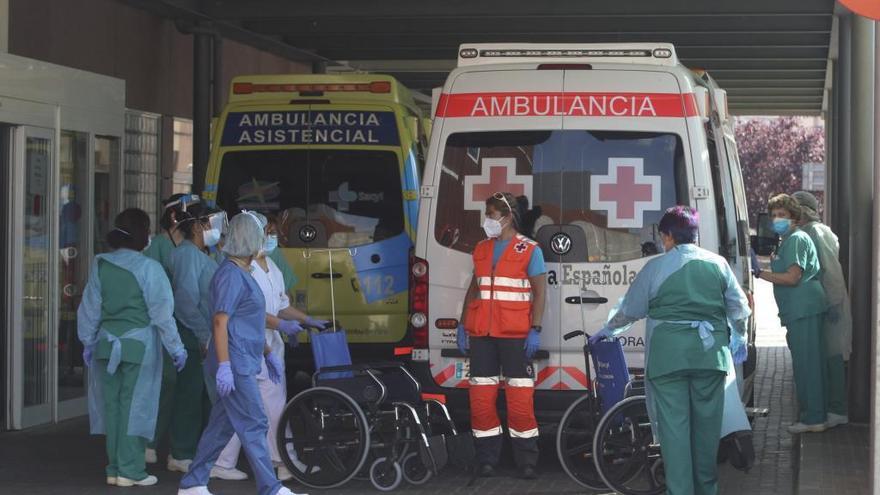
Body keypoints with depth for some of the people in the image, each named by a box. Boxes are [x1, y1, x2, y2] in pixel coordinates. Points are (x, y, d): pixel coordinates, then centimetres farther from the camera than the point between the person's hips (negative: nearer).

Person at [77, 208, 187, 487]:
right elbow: (161, 313, -9)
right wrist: (176, 347, -2)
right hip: (139, 344, -4)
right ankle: (130, 471, 3)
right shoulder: (148, 268, -10)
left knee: (112, 405, 11)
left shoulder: (100, 265, 3)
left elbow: (90, 308, 8)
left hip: (107, 344, 4)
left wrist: (89, 342, 20)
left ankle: (115, 468, 17)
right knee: (133, 405, 1)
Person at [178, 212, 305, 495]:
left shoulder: (242, 273, 17)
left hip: (243, 363, 10)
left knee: (221, 426, 11)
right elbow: (220, 322, -20)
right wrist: (223, 365, -25)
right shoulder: (230, 274, -14)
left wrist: (268, 354, 27)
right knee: (254, 426, -6)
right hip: (235, 365, -10)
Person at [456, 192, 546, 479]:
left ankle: (526, 462, 0)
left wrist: (534, 330, -12)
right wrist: (462, 325, 12)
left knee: (520, 398, -5)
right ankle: (487, 460, 11)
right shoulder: (481, 249, 16)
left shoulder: (529, 250, 0)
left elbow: (539, 293, -3)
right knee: (481, 397, 4)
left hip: (515, 334, -5)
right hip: (481, 333, 5)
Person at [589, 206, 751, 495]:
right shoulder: (717, 264, 7)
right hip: (710, 352, 3)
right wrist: (739, 338, 33)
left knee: (673, 425, -2)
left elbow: (630, 310, 6)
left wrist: (606, 332, 24)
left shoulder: (656, 267, -1)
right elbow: (739, 308, 14)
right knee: (706, 422, 12)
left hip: (668, 355, -3)